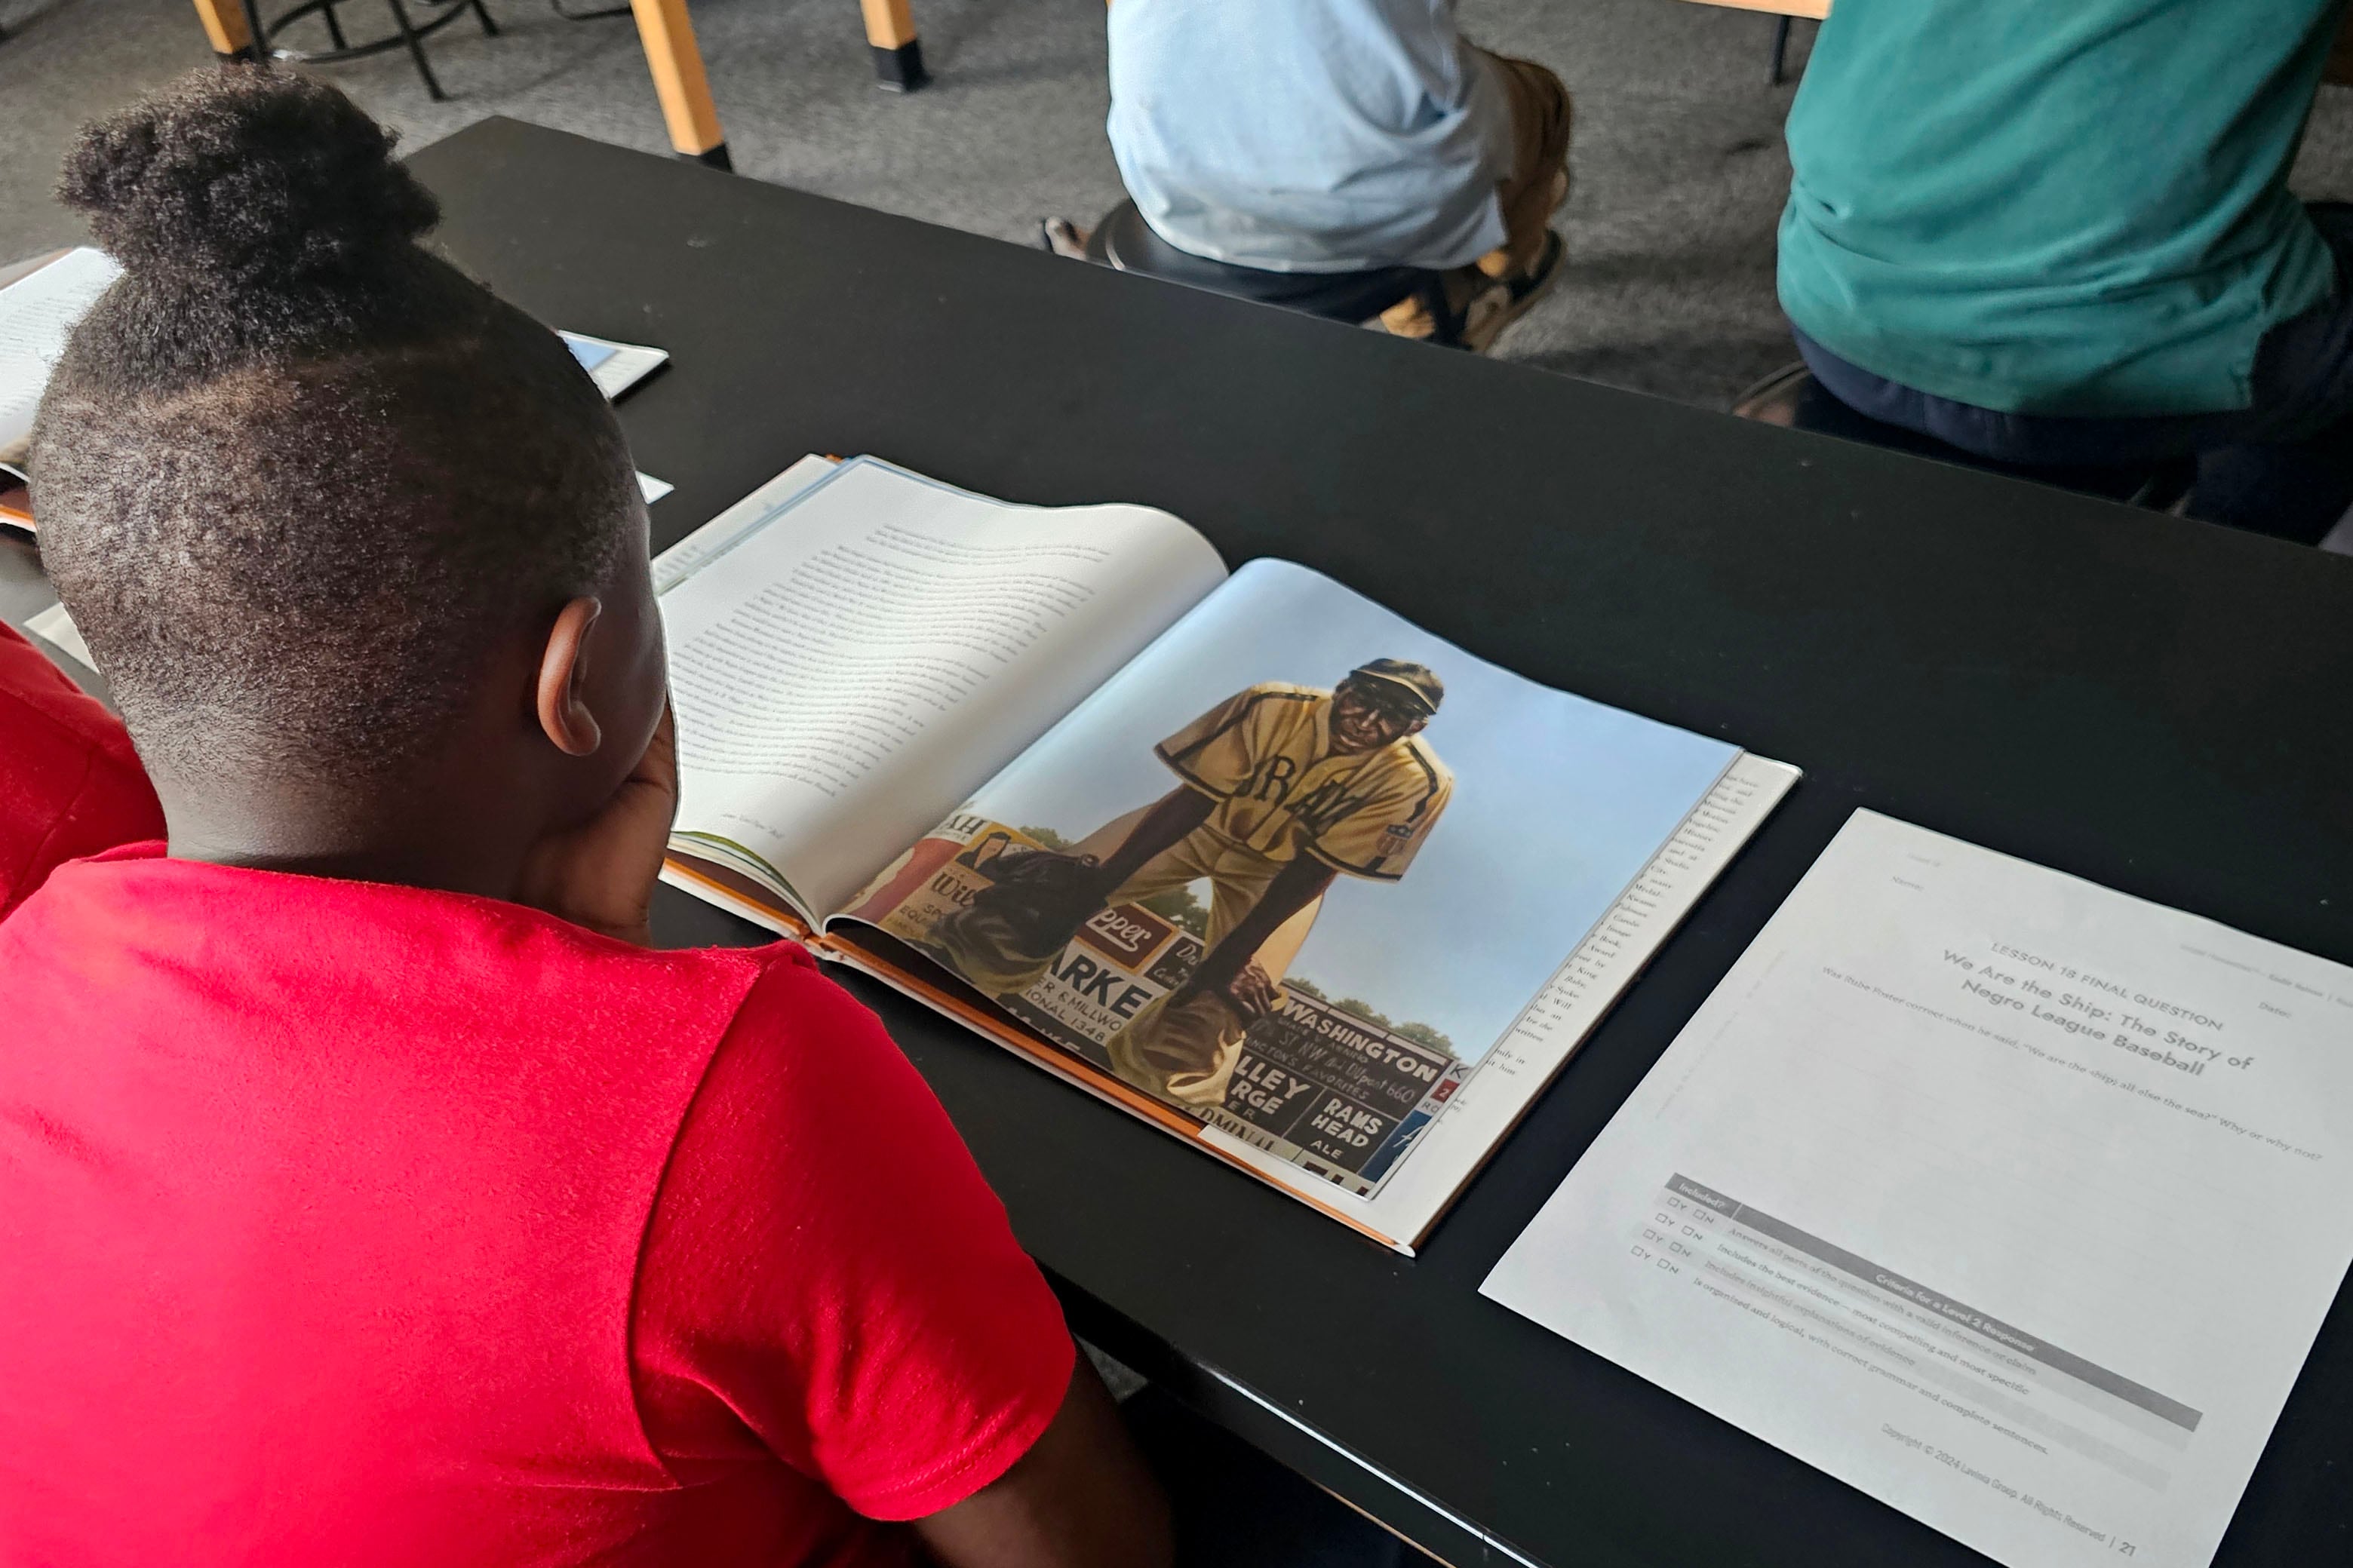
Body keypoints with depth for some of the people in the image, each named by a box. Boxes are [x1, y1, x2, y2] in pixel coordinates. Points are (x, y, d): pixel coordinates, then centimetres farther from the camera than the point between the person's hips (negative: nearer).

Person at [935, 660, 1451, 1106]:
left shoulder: (1417, 781, -28)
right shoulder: (1273, 706, -28)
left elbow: (1313, 872, -23)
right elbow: (1193, 798, -23)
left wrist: (1229, 956, -24)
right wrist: (1100, 882, -25)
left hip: (1279, 869, 0)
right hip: (1206, 823, 0)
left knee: (1222, 998, -16)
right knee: (1048, 896, -11)